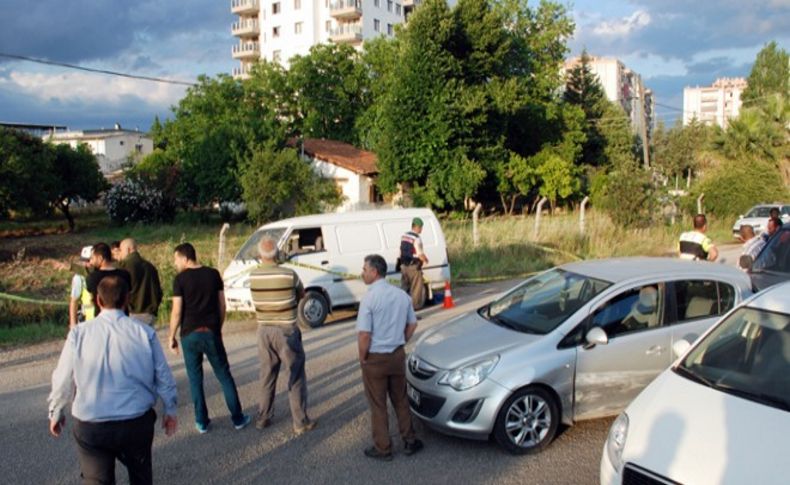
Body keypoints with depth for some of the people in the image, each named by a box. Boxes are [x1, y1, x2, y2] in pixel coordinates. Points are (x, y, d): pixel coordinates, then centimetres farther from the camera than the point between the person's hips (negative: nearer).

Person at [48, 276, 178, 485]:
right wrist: (170, 409, 15)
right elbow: (163, 375, -1)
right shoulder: (144, 332, -8)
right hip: (137, 421, 1)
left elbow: (63, 379, -1)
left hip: (90, 425, 0)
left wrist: (56, 412, 18)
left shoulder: (79, 333, -9)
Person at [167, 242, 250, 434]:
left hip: (190, 334, -2)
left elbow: (177, 312, -9)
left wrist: (172, 337, 1)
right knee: (224, 376, 10)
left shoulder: (180, 279, -7)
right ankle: (238, 419, 14)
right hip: (211, 332, 2)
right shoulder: (213, 274, 2)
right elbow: (222, 305, 5)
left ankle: (202, 422, 16)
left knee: (195, 379, 11)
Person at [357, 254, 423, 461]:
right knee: (401, 401, 20)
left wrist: (362, 358, -8)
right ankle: (409, 441, 29)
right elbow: (412, 325, 10)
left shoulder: (369, 298, -20)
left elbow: (364, 335, -22)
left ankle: (383, 449, 19)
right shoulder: (402, 295, 1)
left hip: (375, 359, -6)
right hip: (398, 356, 6)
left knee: (378, 405, 9)